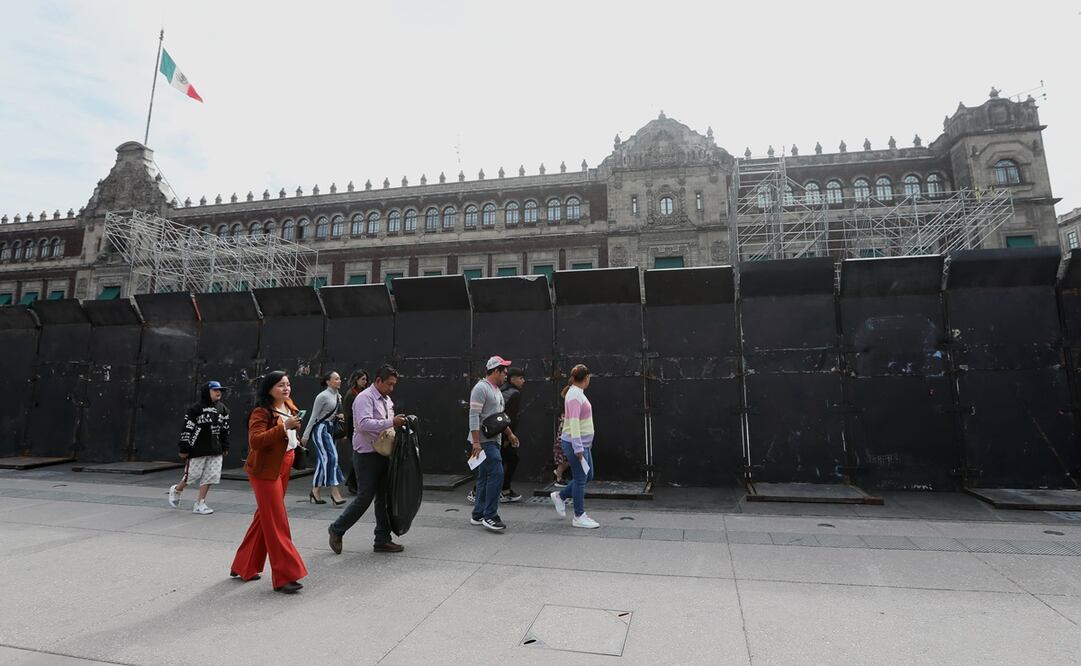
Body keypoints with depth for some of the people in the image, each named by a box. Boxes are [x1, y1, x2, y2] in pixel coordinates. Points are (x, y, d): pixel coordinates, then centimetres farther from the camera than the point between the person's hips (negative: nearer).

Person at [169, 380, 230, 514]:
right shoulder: (196, 408, -8)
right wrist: (184, 449, -9)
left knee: (209, 476, 3)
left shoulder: (223, 409, 8)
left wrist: (225, 447, 12)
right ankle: (176, 490, 34)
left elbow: (225, 429, 13)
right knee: (192, 474, 4)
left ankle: (200, 504, 14)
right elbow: (187, 429, -8)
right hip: (197, 449, -5)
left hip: (215, 450, 5)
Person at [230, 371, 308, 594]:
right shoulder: (261, 412, -17)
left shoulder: (289, 406, 8)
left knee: (264, 518, 18)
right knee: (276, 523, -5)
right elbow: (255, 441, -30)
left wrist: (297, 438, 14)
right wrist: (283, 427, -36)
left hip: (283, 469, 8)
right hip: (265, 471, -8)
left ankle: (244, 567, 33)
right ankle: (285, 577, 0)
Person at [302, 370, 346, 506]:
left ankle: (315, 491, 15)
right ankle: (335, 491, -13)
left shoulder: (338, 396, 11)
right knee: (331, 457, -14)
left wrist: (339, 416, 0)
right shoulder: (322, 396, -11)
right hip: (320, 429, -8)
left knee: (323, 459, 8)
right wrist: (305, 436, -8)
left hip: (330, 428, 8)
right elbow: (313, 417, -9)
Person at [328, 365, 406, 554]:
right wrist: (391, 423, -29)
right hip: (366, 455, -8)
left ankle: (382, 540, 18)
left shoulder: (387, 400, 14)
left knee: (383, 497, 10)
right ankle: (337, 529, 20)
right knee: (364, 498, -2)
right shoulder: (365, 398, -14)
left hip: (383, 454, 8)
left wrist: (399, 423, 6)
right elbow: (364, 424, -28)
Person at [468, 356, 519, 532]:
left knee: (485, 477, 12)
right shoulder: (481, 388, -13)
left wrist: (510, 434, 24)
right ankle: (489, 516, -7)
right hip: (484, 441, -10)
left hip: (493, 440, 10)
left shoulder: (496, 390, 18)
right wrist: (476, 442, -24)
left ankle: (478, 515, 20)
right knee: (496, 474, -14)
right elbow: (474, 415, -20)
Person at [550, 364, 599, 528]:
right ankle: (579, 517, 10)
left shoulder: (578, 393, 14)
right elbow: (573, 422, -23)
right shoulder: (575, 395, -17)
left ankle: (560, 496, 28)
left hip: (583, 443, 10)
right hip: (576, 444, -10)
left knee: (587, 476, 16)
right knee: (580, 479, -1)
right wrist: (578, 448, -25)